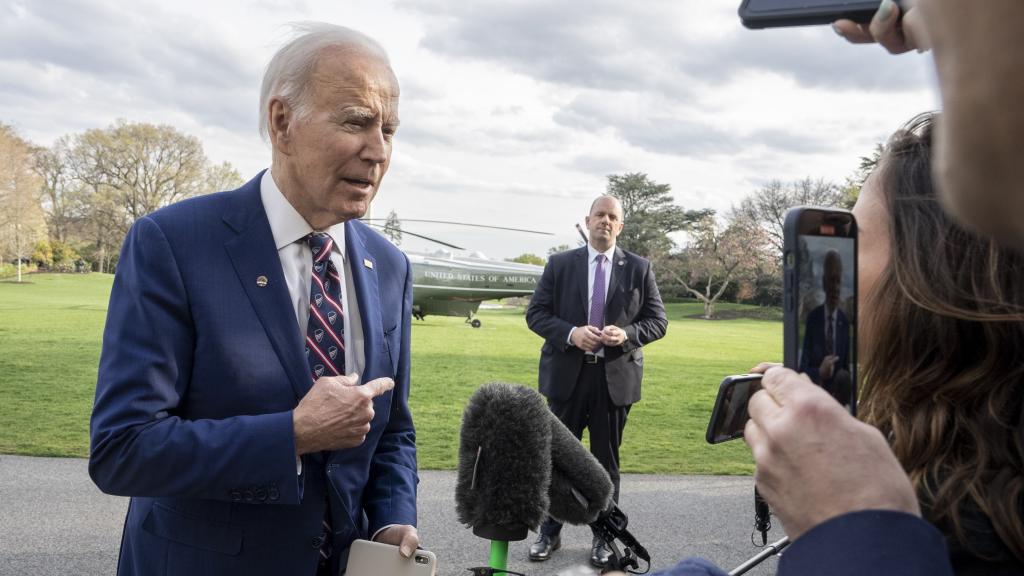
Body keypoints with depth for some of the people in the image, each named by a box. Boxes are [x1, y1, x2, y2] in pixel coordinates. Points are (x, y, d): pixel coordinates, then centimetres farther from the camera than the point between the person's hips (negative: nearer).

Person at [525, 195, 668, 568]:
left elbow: (658, 320, 4)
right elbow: (536, 313, 1)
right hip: (567, 376, 0)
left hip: (615, 377, 0)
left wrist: (627, 334, -16)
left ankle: (603, 538, 23)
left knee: (606, 461, 9)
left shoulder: (639, 268, 3)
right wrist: (570, 333, -17)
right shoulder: (560, 264, 3)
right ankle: (549, 533, 23)